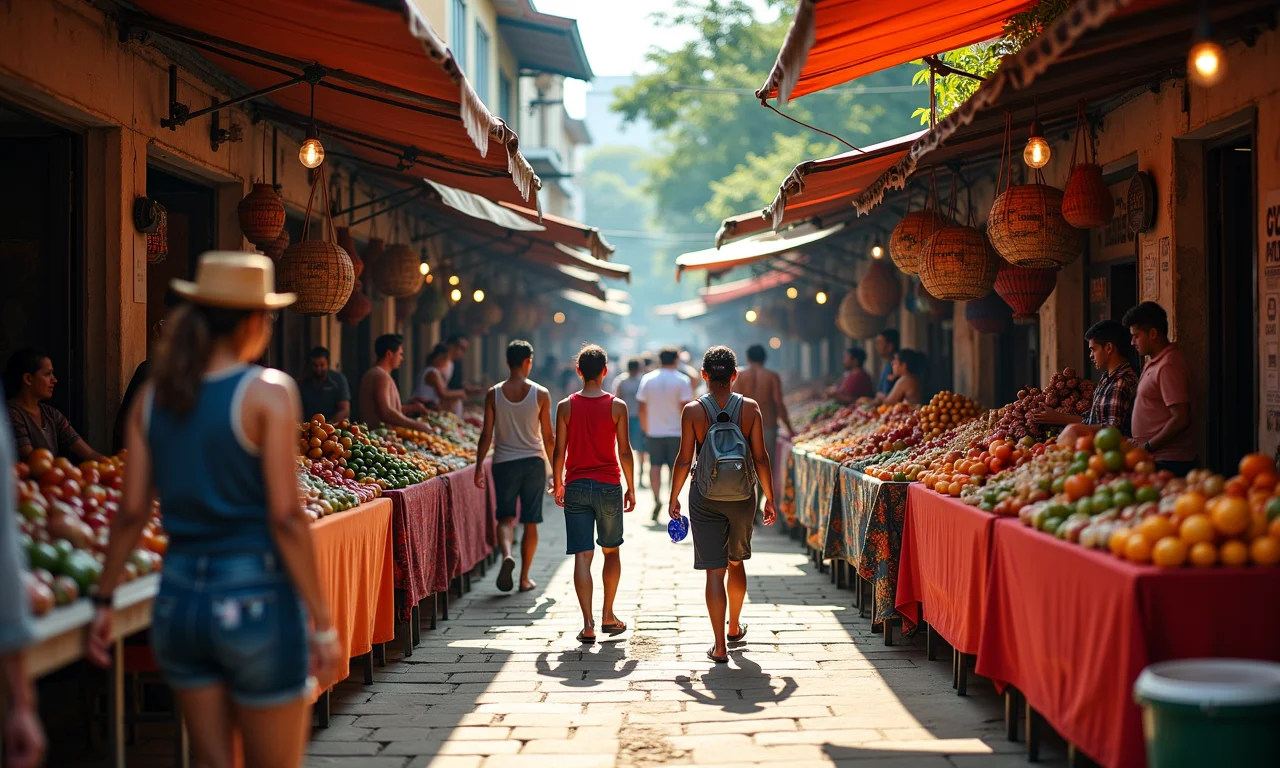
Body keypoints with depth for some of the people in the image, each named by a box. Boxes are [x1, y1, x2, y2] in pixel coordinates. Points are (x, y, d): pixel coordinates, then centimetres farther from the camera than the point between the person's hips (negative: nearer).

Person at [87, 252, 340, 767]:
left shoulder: (154, 395, 5)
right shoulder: (268, 392, -10)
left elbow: (132, 512, 4)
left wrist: (104, 600, 14)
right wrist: (322, 622, -10)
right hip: (255, 599, -5)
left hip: (179, 596, 5)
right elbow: (285, 517, -14)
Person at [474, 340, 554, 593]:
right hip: (534, 462, 0)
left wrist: (479, 467, 5)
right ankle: (525, 578, 13)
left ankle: (507, 554, -19)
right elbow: (548, 436, -1)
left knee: (505, 517, 10)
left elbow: (487, 435, -3)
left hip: (504, 463, 0)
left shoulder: (494, 394, -2)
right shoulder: (541, 394, -4)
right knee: (530, 522, 9)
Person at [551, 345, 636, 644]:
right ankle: (608, 616, 23)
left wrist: (557, 483, 14)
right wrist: (631, 487, 7)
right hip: (609, 485, 0)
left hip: (576, 486, 0)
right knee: (611, 552, 17)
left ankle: (588, 625, -6)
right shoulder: (617, 406, -4)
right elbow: (624, 451, -3)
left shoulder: (566, 406, -2)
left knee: (582, 556, 0)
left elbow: (560, 451, 0)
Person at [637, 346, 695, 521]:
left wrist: (645, 428, 12)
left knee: (655, 465, 5)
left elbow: (642, 408, 2)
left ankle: (657, 498, -11)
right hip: (676, 432, -1)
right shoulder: (682, 380, -6)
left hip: (654, 432, 2)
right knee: (676, 467, 6)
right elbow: (685, 408, -10)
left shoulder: (647, 379, 2)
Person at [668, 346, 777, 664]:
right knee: (736, 562, 22)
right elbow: (760, 457, -2)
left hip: (705, 496, -2)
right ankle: (735, 627, 40)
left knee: (714, 570, 0)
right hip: (742, 495, 2)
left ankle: (720, 647, -2)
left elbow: (684, 459, -5)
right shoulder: (750, 408, -3)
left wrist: (674, 497, 7)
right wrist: (769, 500, 7)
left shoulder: (693, 410, -6)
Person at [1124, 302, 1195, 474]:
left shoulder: (1168, 366, -16)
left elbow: (1181, 419, -21)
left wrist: (1147, 447, -16)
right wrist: (1139, 443, 13)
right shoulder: (1154, 362, 16)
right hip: (1156, 459, 9)